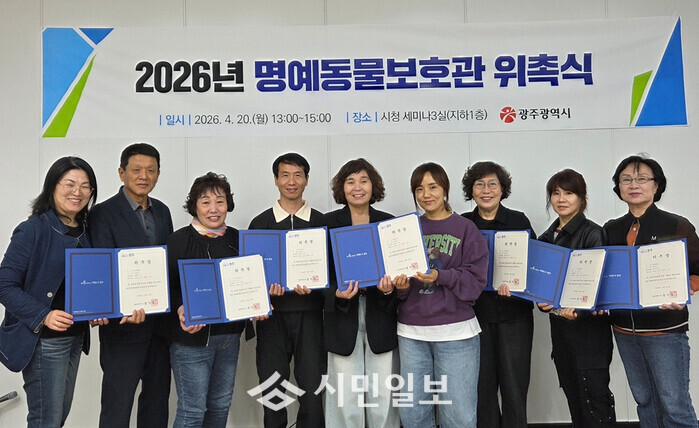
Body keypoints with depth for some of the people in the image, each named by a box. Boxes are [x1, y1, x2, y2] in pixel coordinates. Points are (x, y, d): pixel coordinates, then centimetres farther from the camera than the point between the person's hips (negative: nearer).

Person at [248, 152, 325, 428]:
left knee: (312, 389, 2)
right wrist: (267, 288, -14)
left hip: (309, 314, 0)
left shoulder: (321, 222, 6)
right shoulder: (260, 223, 6)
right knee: (273, 390, 8)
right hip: (273, 314, 0)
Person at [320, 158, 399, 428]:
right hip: (343, 317, -1)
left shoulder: (389, 223, 6)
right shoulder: (328, 223, 2)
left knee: (384, 395, 5)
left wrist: (390, 288, -13)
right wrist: (337, 293, -18)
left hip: (381, 317, 1)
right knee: (346, 398, 5)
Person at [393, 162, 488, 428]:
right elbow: (395, 273, 11)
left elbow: (475, 280, -5)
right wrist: (401, 284, -10)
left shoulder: (465, 229, 2)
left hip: (456, 332, -3)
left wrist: (439, 276, -19)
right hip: (411, 333, 3)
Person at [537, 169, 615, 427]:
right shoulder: (546, 238, 11)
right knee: (573, 397, 14)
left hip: (589, 329, -6)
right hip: (560, 328, 6)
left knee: (595, 397, -1)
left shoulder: (592, 234, -8)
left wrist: (578, 310, -25)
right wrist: (543, 303, -6)